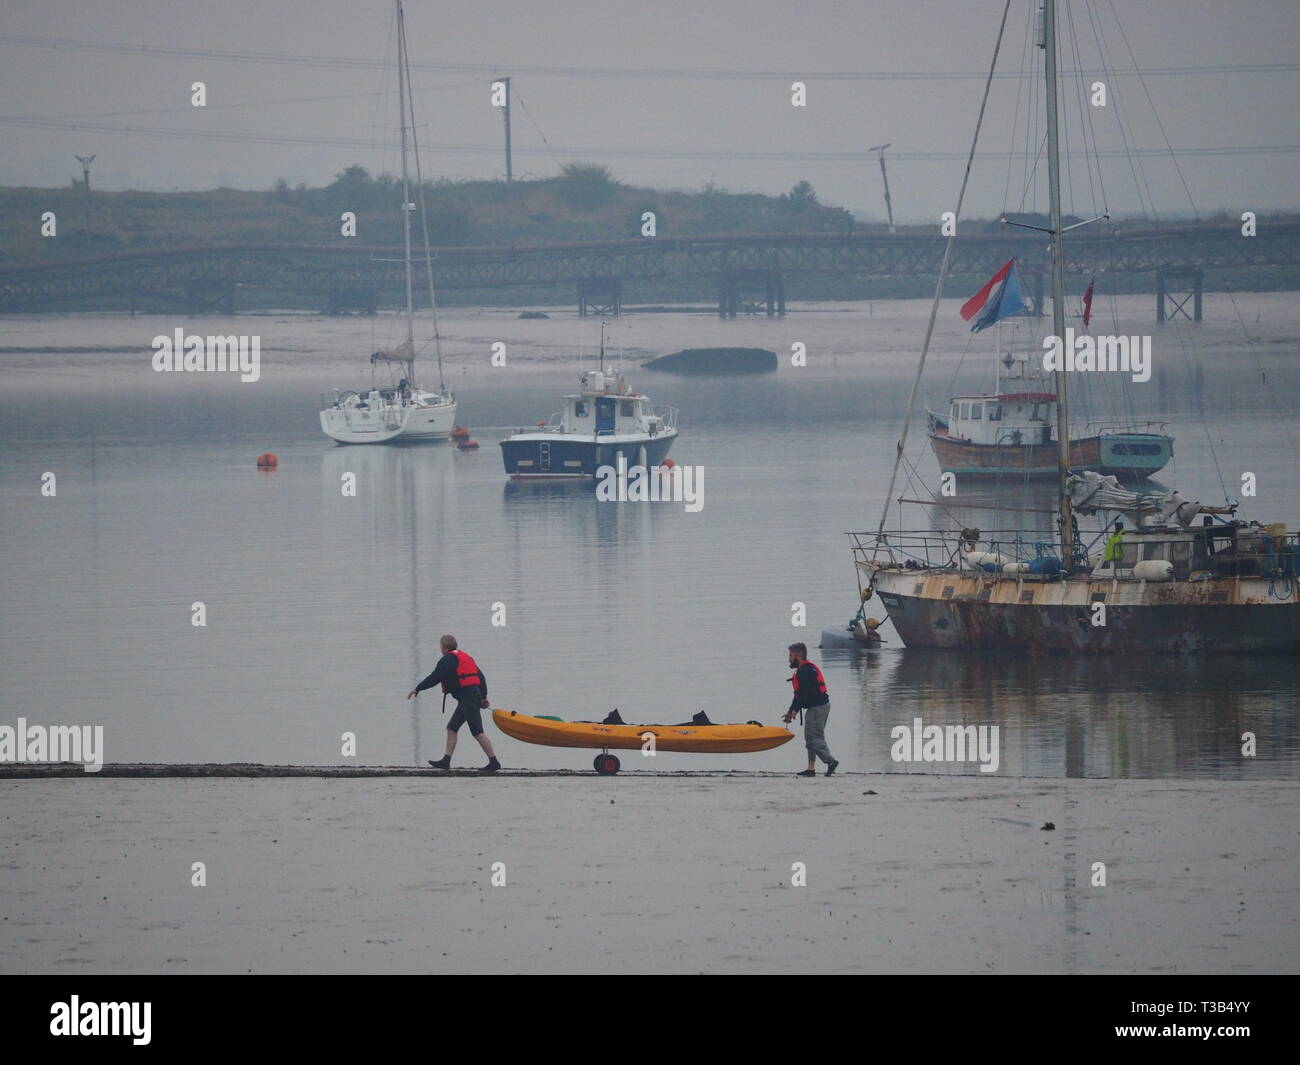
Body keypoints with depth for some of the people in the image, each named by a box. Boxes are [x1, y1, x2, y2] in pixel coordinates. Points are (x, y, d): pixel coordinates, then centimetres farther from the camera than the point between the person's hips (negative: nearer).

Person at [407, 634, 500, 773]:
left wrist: (417, 689, -6)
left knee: (477, 732, -10)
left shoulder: (448, 660, -8)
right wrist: (484, 697, 24)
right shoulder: (465, 657, 21)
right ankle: (446, 761, 13)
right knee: (452, 728, 13)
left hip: (467, 698, -10)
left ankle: (493, 762, -13)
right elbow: (481, 677, 21)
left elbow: (435, 678, -14)